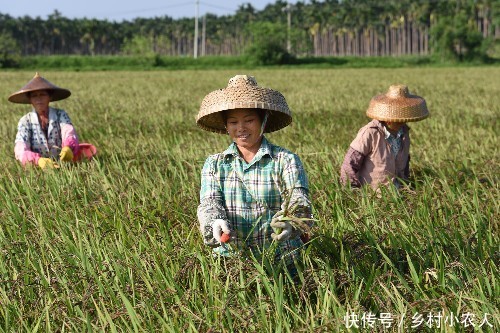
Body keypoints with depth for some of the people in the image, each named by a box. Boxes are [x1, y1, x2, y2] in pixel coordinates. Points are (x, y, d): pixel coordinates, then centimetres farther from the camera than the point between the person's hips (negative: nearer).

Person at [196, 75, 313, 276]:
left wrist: (289, 222, -34)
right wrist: (215, 223, -25)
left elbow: (299, 200, -10)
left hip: (281, 261, -2)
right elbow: (209, 204, -1)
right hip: (229, 260, 2)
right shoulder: (214, 165, 12)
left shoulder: (286, 161, 4)